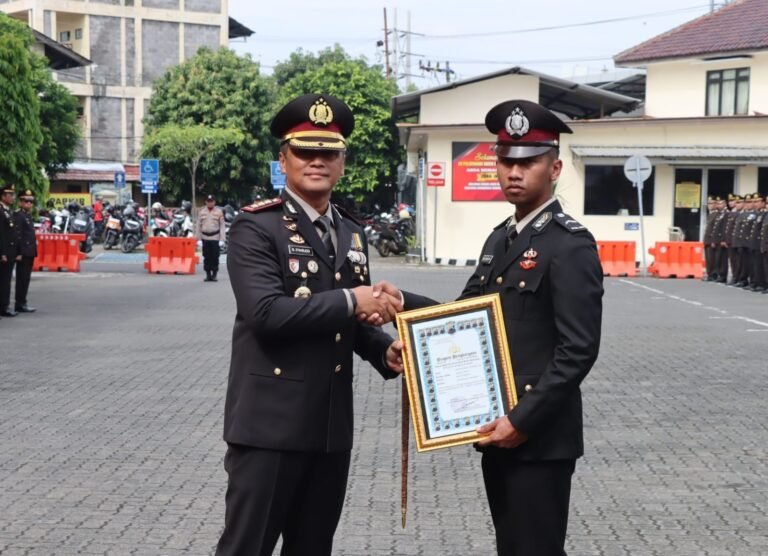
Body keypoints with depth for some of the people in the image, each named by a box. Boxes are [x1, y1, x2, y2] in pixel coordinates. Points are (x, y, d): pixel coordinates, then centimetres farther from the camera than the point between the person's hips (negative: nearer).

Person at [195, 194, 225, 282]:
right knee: (206, 257, 4)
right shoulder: (201, 212, 7)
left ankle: (214, 274, 6)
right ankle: (208, 274, 10)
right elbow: (198, 226, 8)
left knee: (215, 257, -1)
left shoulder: (219, 212, 2)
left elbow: (222, 226, 1)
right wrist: (198, 239, 3)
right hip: (205, 238, 2)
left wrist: (222, 239, -5)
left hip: (215, 238, -2)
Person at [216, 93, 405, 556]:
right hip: (270, 423, -7)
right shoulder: (256, 228, -9)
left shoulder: (352, 234, 14)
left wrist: (385, 350, 0)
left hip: (331, 425, 7)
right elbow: (266, 312, -23)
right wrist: (350, 299, -18)